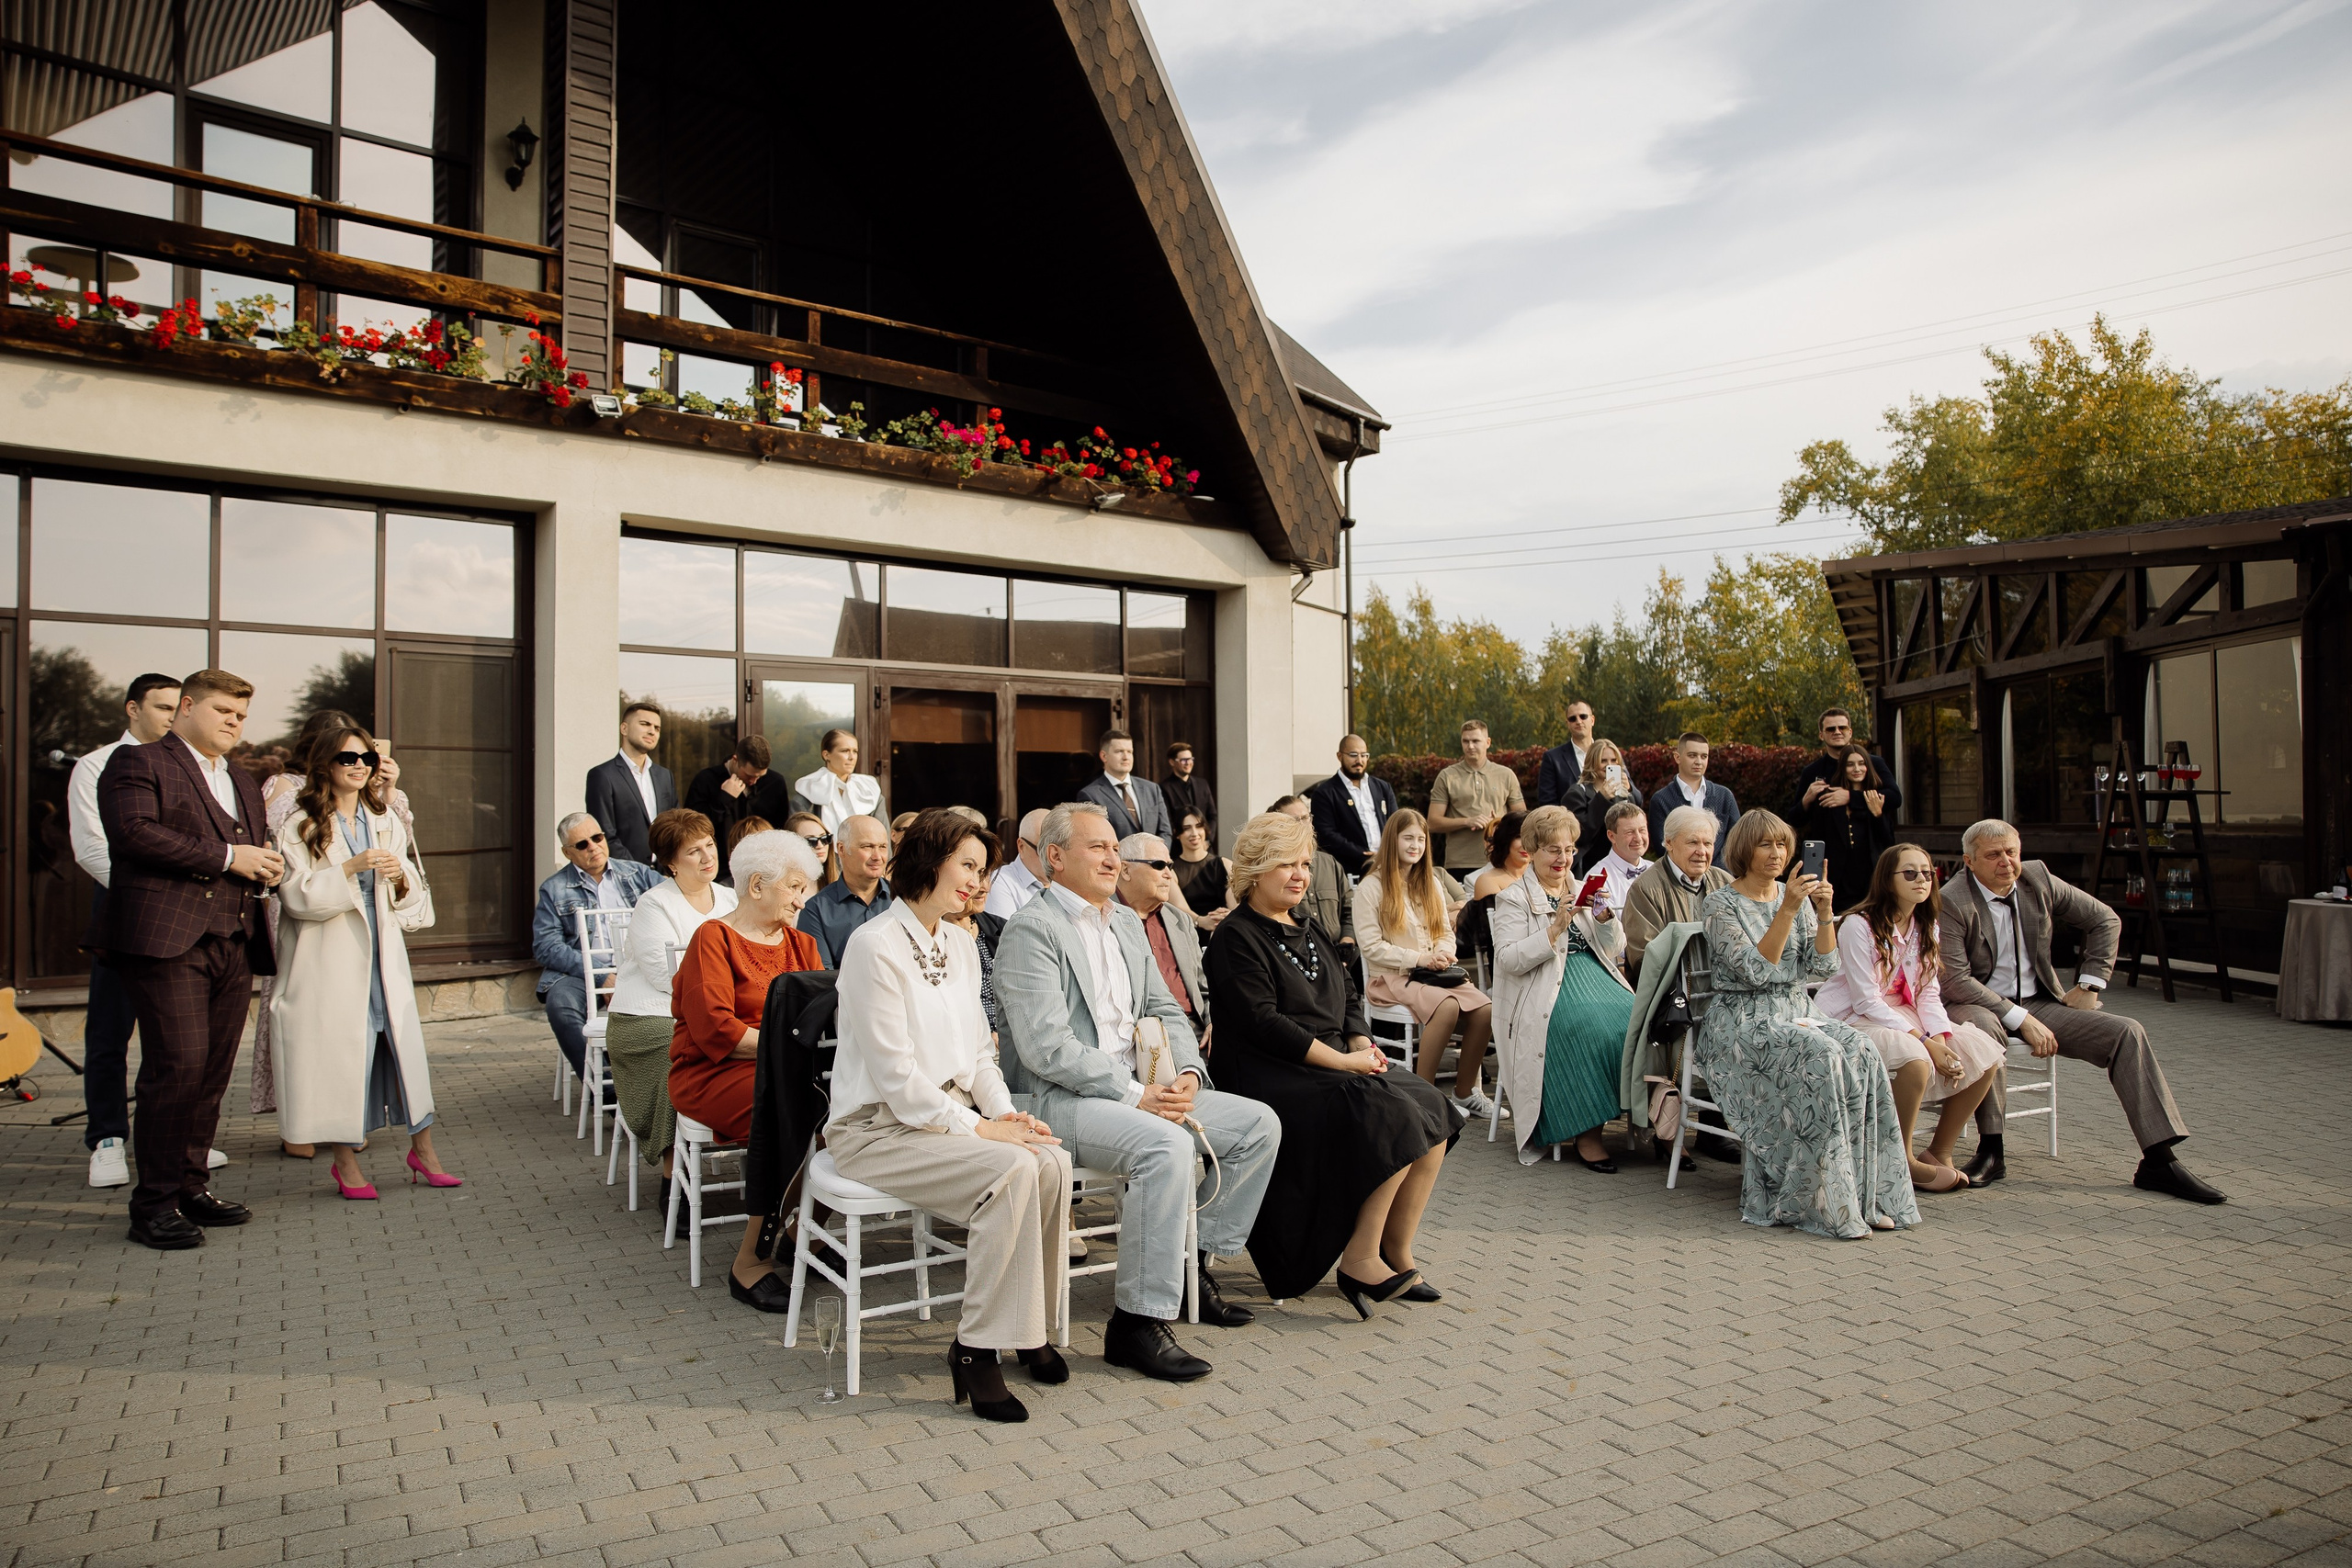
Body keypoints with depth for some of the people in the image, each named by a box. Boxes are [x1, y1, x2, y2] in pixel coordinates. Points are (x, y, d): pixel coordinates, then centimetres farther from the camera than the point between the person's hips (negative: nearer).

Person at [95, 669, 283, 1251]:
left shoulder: (244, 783, 26)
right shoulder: (137, 763, 4)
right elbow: (134, 833, -13)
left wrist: (267, 869, 8)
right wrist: (227, 857, -13)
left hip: (235, 945, 7)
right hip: (167, 940, -7)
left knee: (213, 1072, 7)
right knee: (179, 1065, -11)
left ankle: (191, 1186, 17)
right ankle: (155, 1202, -1)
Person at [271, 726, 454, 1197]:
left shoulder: (385, 821, 14)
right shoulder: (301, 825, -1)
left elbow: (410, 898, 14)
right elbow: (296, 894, -11)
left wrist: (400, 879, -8)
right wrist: (351, 869, -21)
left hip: (382, 955, 4)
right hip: (329, 960, -4)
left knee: (406, 1047, 1)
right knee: (339, 1052, -1)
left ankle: (422, 1149, 13)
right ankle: (345, 1161, 13)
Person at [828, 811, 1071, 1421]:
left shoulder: (958, 943, 13)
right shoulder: (876, 946, -13)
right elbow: (895, 1074, -17)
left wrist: (1006, 1112, -3)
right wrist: (978, 1128, -18)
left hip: (950, 1113, 7)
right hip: (878, 1126, -7)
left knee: (1053, 1159, -20)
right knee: (1012, 1172, -29)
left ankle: (1032, 1326, -4)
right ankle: (976, 1347, -15)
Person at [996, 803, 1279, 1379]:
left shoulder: (1127, 922, 17)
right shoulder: (1031, 930, -10)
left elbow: (1165, 1011, 18)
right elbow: (1047, 1048, -19)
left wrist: (1187, 1072, -3)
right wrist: (1134, 1094, -20)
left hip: (1142, 1089, 9)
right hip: (1060, 1098, -8)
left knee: (1260, 1125, 1)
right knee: (1168, 1145, -33)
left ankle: (1194, 1263, 13)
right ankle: (1138, 1321, -22)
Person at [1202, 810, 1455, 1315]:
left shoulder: (1310, 931, 21)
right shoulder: (1236, 939, -6)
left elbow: (1349, 996, 21)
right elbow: (1263, 1023, -16)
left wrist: (1362, 1044, -1)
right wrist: (1341, 1060, -18)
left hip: (1337, 1065, 8)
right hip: (1274, 1078, -8)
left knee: (1432, 1111, -12)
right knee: (1395, 1117, -26)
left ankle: (1398, 1253, -3)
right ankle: (1361, 1259, -15)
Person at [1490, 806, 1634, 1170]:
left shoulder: (1580, 892, 20)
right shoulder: (1513, 898, 2)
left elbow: (1611, 951, 17)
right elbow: (1508, 960, -12)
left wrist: (1606, 917, -2)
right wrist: (1555, 928, -18)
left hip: (1594, 976, 5)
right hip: (1546, 993, -5)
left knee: (1635, 1018, -25)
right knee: (1593, 1027, -31)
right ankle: (1587, 1133, -21)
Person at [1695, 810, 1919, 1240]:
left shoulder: (1796, 896, 14)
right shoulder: (1720, 904, -3)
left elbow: (1823, 966, 5)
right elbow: (1754, 971, -16)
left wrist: (1824, 913, -9)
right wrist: (1787, 911, -20)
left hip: (1798, 1013, 5)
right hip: (1743, 1022, -5)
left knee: (1860, 1052, -24)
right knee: (1820, 1056, -32)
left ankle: (1863, 1195, -20)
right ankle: (1824, 1201, -25)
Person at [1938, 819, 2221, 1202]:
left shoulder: (2037, 879, 1)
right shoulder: (1951, 903, -16)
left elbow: (2105, 920, 14)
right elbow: (1955, 981, -22)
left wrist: (2089, 985, 6)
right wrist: (2020, 1020, -24)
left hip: (2038, 1002, 6)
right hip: (1975, 1005, -6)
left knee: (2127, 1033, -11)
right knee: (1982, 1029, -40)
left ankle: (2159, 1161, -11)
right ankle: (1990, 1149, -26)